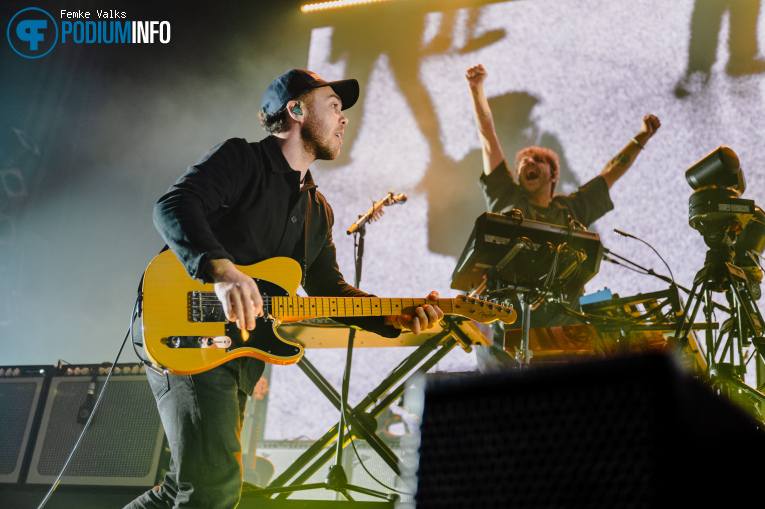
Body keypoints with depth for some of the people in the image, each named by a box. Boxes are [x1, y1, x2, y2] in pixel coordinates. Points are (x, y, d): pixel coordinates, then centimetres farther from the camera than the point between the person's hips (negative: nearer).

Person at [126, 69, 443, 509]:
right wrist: (222, 269, -36)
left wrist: (396, 319, 4)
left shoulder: (318, 211, 20)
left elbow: (328, 288, 19)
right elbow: (174, 206, -19)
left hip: (241, 349, 8)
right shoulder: (240, 159, -4)